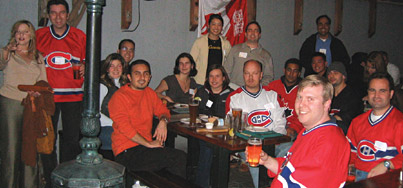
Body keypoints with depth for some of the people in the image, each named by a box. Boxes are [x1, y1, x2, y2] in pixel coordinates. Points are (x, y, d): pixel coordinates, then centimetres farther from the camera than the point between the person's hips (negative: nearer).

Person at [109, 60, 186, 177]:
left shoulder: (150, 93, 15)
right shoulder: (119, 97, -7)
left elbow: (163, 110, 24)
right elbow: (124, 127, -15)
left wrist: (163, 121, -2)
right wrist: (148, 144, -17)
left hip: (146, 146, 7)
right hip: (127, 152, -7)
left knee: (180, 157, -20)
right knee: (179, 157, -24)